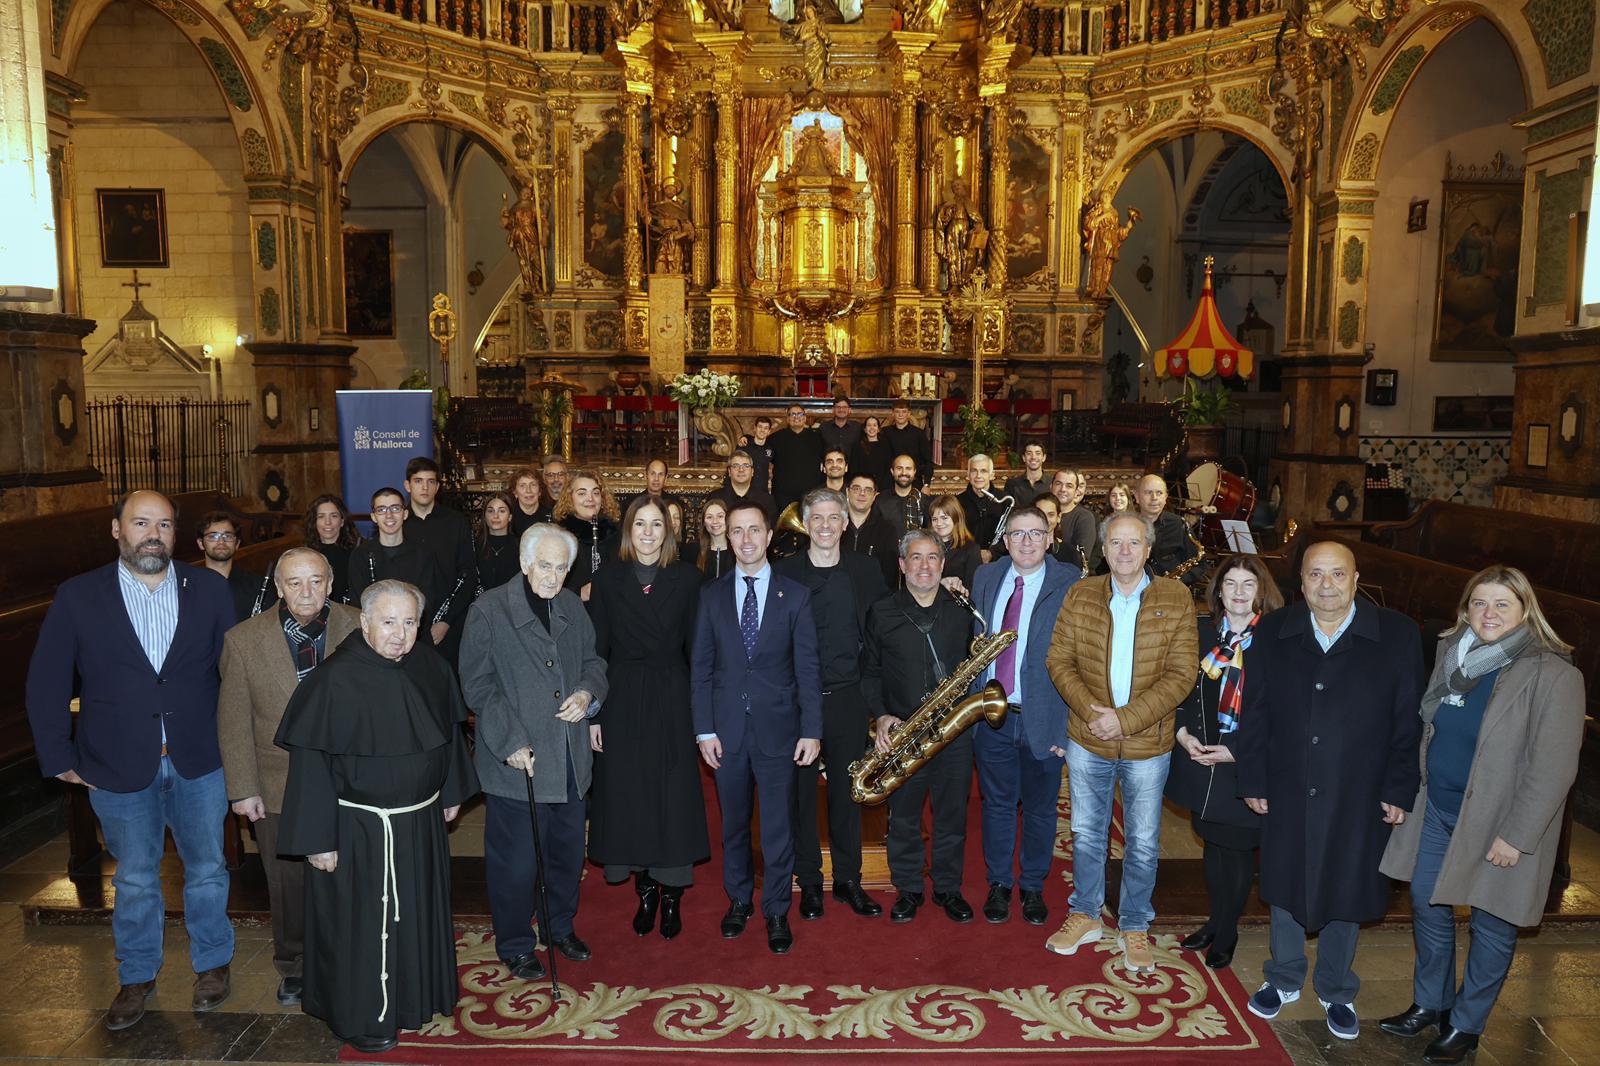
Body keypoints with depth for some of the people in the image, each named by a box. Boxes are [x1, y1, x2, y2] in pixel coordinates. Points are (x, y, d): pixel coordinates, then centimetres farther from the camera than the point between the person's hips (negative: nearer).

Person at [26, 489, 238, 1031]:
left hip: (199, 764, 1)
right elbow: (46, 683, -1)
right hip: (119, 770, 0)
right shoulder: (78, 597, -6)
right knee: (134, 880, 16)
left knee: (207, 869, 15)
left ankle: (212, 962, 36)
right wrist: (59, 758, -2)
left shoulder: (210, 590, -4)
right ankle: (136, 977, 37)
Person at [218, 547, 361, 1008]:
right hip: (278, 788, 0)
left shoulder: (359, 630, -8)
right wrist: (243, 788, -3)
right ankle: (293, 968, 39)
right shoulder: (244, 640, -7)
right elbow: (233, 721, -2)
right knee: (288, 885, 16)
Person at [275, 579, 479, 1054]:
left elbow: (449, 730, 10)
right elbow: (310, 763, -18)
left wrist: (453, 792, 16)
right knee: (362, 922, 10)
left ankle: (415, 995, 43)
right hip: (359, 830, -6)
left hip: (422, 821, 6)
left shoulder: (430, 665, -5)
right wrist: (318, 839, -17)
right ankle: (359, 1018, 31)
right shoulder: (335, 680, -22)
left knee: (417, 913, 22)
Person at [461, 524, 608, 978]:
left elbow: (593, 661, 16)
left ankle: (561, 927, 40)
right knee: (515, 862, 6)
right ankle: (515, 945, 27)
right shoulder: (488, 610, -10)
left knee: (568, 851, 19)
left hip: (570, 757, 5)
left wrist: (587, 693, -7)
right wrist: (511, 743, -17)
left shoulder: (572, 607, 6)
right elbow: (478, 686, -10)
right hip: (515, 760, -5)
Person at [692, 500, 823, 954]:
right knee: (733, 823, 14)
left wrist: (811, 730, -7)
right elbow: (701, 667, 3)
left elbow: (807, 668, -1)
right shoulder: (711, 595, 4)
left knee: (777, 827, 3)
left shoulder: (795, 595, 0)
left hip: (777, 726, -1)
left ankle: (776, 912, 21)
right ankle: (738, 900, 33)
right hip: (727, 727, 2)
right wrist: (704, 729, -3)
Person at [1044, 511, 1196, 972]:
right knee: (1085, 834, 16)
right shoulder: (1080, 595, -1)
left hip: (1148, 745, -1)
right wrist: (1090, 710, -17)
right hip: (1088, 742, 2)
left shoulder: (1177, 599, -7)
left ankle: (1134, 927, 30)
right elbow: (1059, 660, -2)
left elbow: (1181, 674, -10)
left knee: (1143, 843, 11)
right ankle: (1085, 916, 35)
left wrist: (1126, 719, -18)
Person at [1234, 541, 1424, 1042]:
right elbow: (1255, 713, 0)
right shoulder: (1272, 633, -4)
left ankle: (1336, 991, 37)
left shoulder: (1397, 635, -8)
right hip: (1287, 794, 1)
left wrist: (1399, 790, -6)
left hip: (1359, 798, -1)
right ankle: (1284, 979, 38)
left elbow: (1408, 720, -5)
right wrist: (1253, 782, -1)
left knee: (1344, 894, 14)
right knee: (1285, 887, 16)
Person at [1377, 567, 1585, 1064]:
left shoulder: (1553, 675, -17)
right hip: (1435, 811, 6)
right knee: (1427, 906, 16)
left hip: (1497, 823, -6)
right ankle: (1430, 1004, 37)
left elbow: (1553, 767, -18)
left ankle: (1465, 1026, 29)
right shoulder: (1450, 653, 2)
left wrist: (1517, 836, -19)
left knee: (1492, 927, 9)